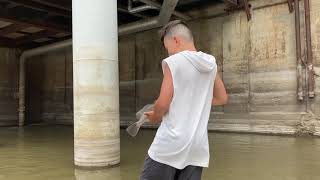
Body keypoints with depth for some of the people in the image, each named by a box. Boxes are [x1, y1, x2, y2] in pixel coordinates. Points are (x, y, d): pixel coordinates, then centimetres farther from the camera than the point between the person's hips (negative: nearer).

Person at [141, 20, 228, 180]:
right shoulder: (210, 64, 10)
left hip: (170, 143, -6)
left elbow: (163, 103, -13)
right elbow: (222, 98, 20)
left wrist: (154, 117, 7)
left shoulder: (173, 61, -7)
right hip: (198, 147, 6)